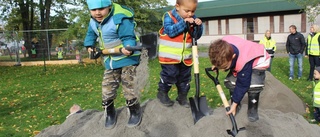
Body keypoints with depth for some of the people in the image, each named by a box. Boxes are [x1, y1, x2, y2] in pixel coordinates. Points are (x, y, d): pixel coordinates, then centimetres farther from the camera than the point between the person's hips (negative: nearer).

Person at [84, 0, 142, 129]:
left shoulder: (120, 19, -25)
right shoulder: (93, 21, 0)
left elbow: (128, 37, -28)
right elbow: (91, 34, 20)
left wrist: (128, 47, -47)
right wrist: (89, 46, 7)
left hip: (127, 58, -6)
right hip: (110, 60, 7)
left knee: (128, 86, -5)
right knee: (107, 88, 5)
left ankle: (135, 112, 17)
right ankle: (110, 113, 25)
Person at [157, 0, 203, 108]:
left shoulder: (192, 19, 4)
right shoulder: (169, 16, -11)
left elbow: (196, 36, 5)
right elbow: (170, 31, -25)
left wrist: (198, 26, -13)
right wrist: (184, 23, -28)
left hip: (185, 57, 6)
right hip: (169, 55, -5)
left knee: (185, 78, 14)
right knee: (170, 75, -4)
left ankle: (182, 97, 31)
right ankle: (162, 93, 20)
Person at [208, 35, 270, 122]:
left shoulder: (244, 63, -44)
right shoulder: (223, 46, -31)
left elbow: (242, 85, -30)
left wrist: (234, 104, -20)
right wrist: (217, 65, -8)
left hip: (258, 62, -7)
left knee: (254, 85, -31)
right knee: (229, 81, -11)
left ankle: (252, 110, -6)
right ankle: (237, 105, 10)